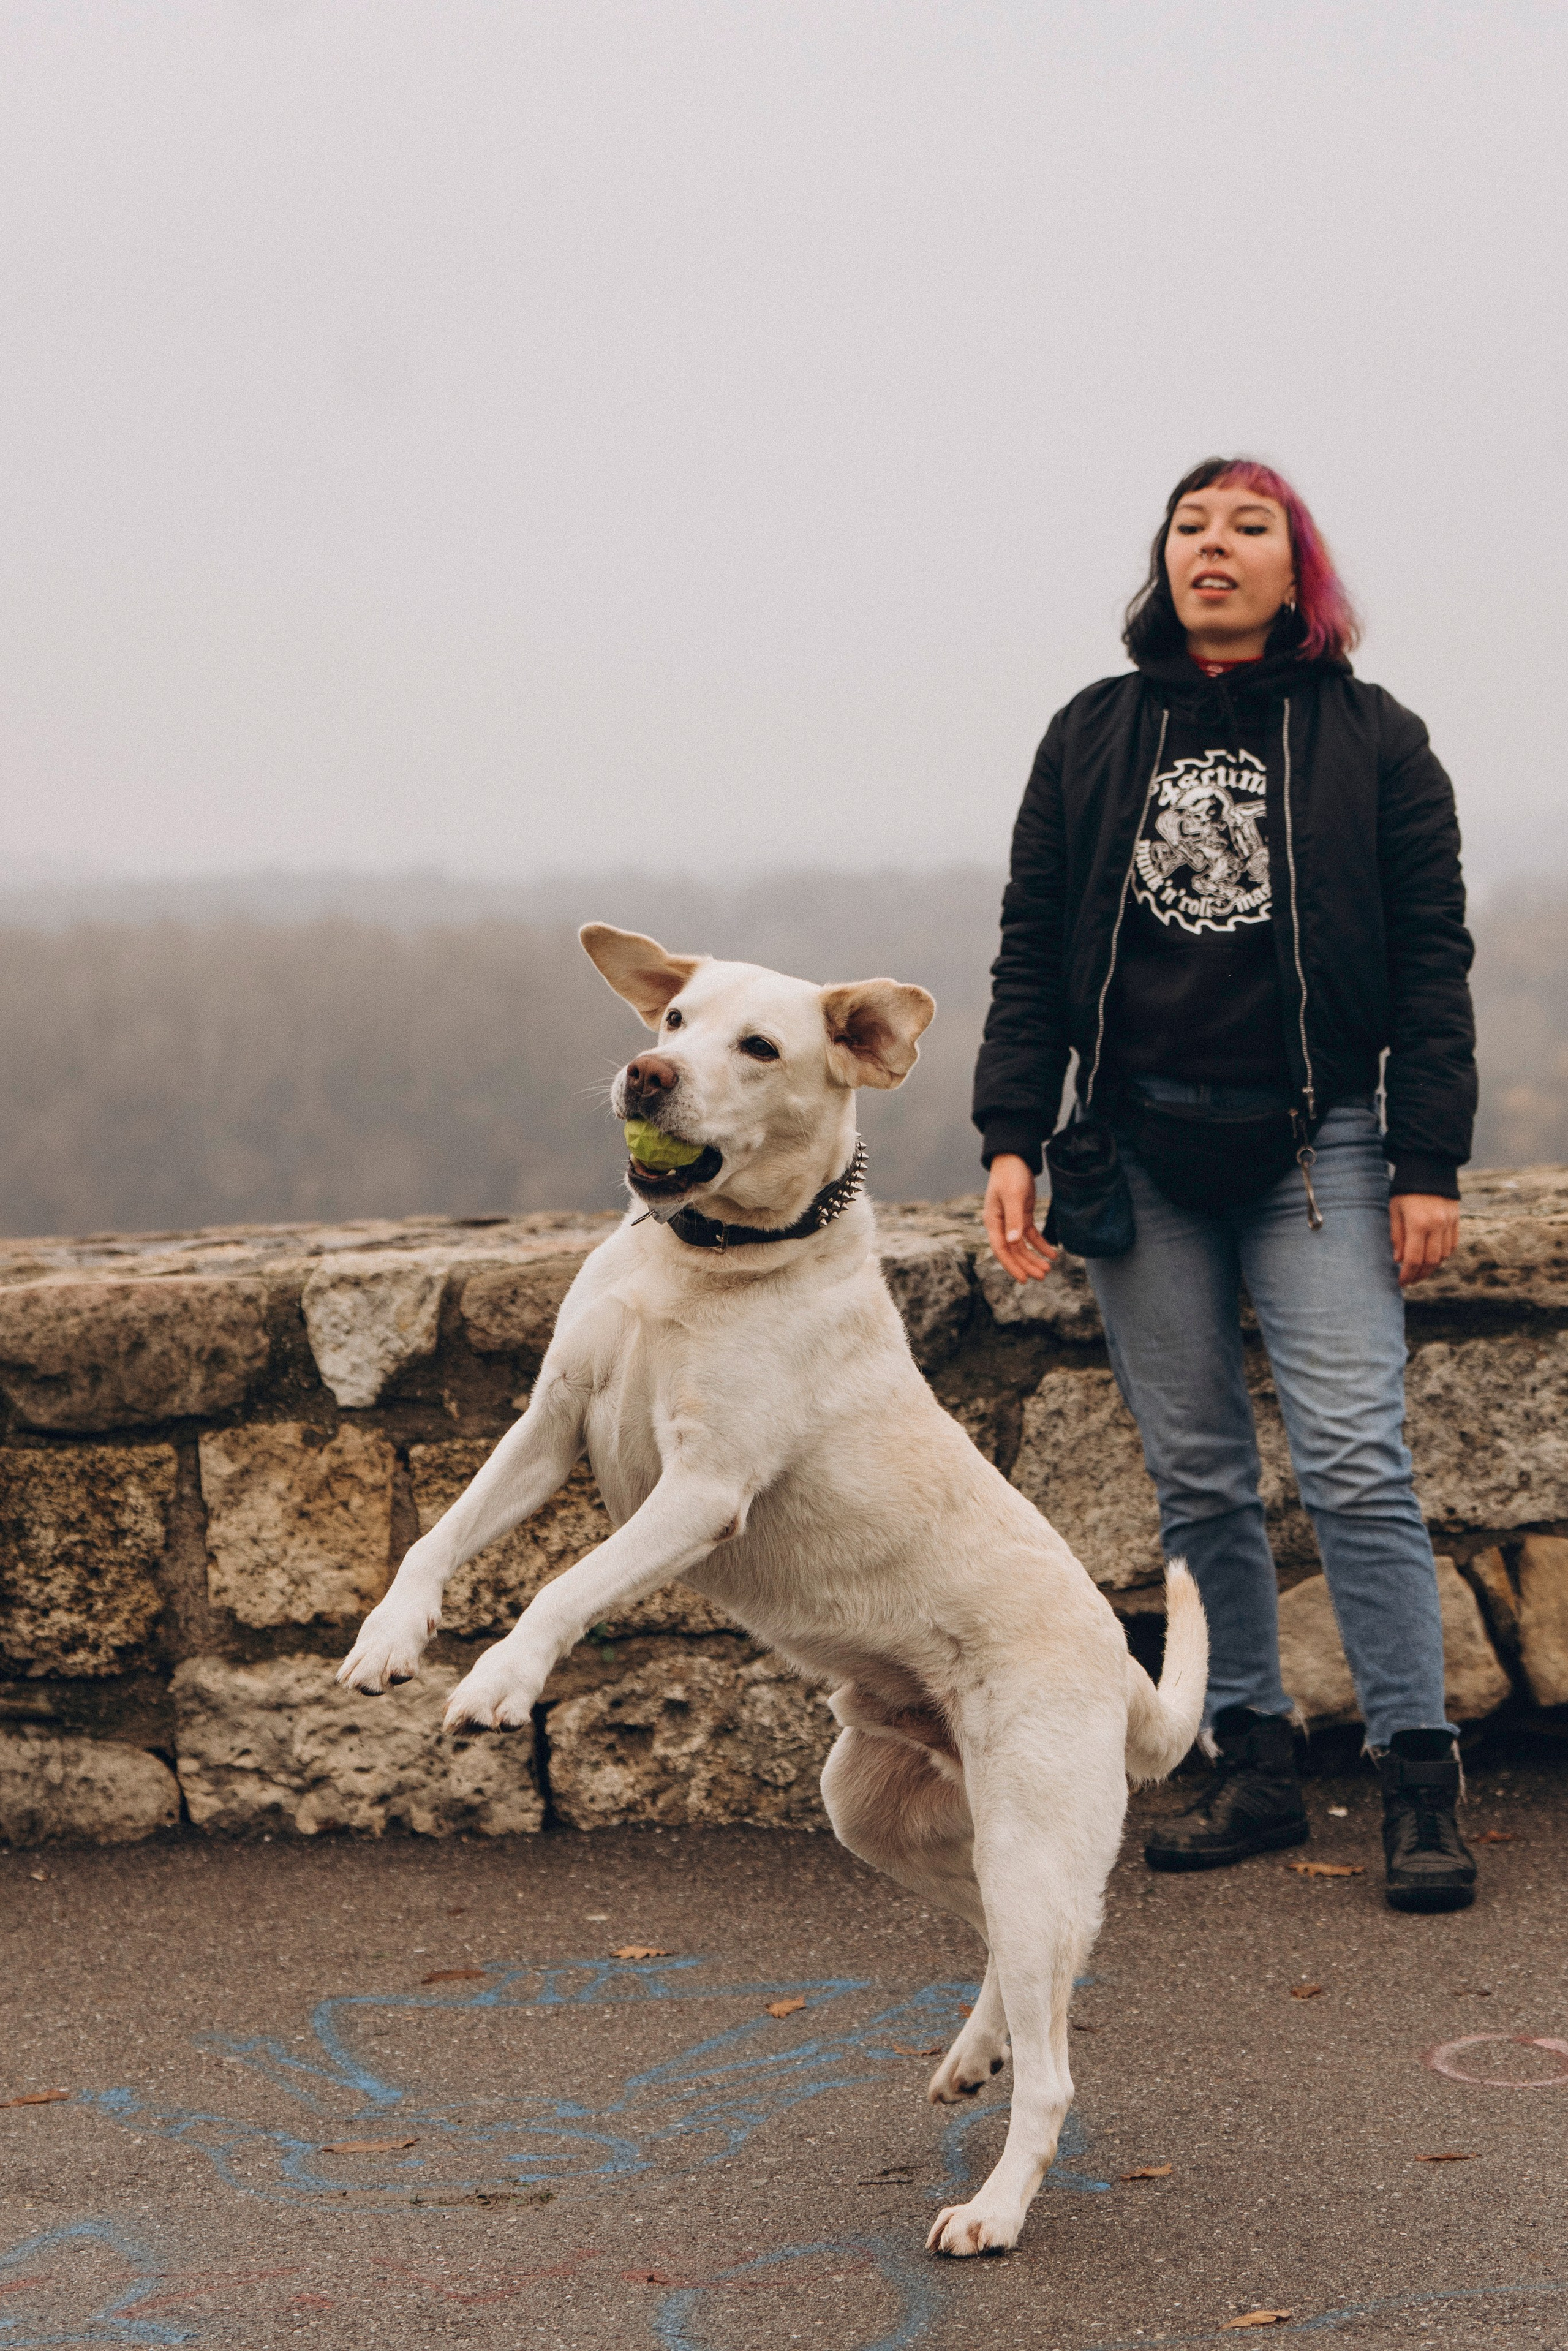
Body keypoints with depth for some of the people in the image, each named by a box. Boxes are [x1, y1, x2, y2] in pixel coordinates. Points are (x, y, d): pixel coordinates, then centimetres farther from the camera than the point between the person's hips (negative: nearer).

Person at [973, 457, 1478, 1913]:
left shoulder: (1372, 742, 3)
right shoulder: (1094, 738, 9)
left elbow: (1430, 962, 0)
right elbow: (1032, 952, 8)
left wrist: (1428, 1166, -6)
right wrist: (1011, 1140, -1)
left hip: (1315, 1146, -3)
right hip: (1139, 1156, 3)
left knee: (1355, 1461, -11)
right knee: (1196, 1480, 5)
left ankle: (1419, 1784, -6)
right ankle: (1252, 1768, 13)